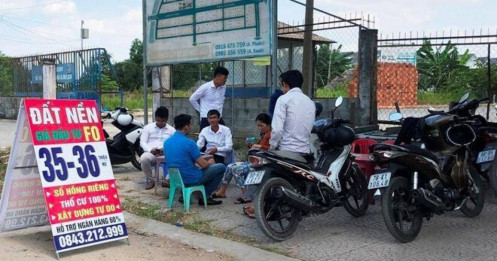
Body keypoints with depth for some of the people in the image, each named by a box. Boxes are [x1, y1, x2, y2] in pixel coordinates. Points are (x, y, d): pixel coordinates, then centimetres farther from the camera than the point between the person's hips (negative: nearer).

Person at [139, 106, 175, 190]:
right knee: (143, 158, -36)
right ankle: (151, 180, -15)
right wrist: (150, 149, -14)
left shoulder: (171, 129, 14)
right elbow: (142, 141, 5)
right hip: (151, 153, 0)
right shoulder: (148, 127, 12)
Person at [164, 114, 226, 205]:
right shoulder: (189, 142, -21)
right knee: (221, 167, 6)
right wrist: (210, 162, 8)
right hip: (191, 180, -8)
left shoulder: (166, 142, 1)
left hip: (176, 179, 8)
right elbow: (203, 165, -16)